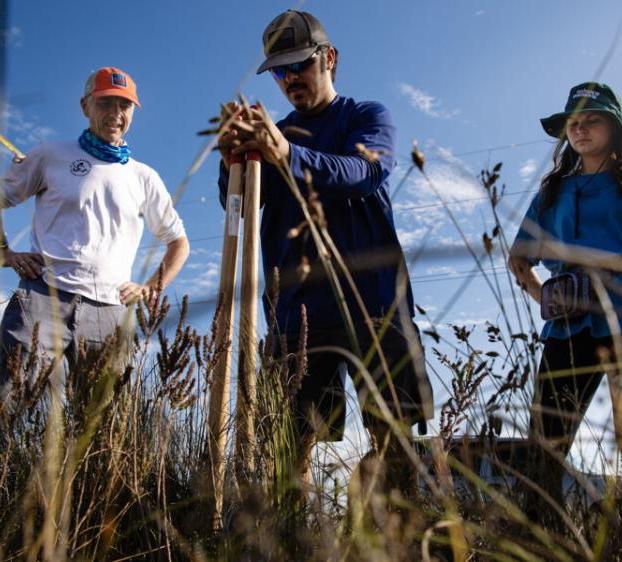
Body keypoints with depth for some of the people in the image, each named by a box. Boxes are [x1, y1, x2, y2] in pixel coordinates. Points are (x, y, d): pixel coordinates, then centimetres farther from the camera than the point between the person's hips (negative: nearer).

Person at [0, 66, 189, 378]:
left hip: (107, 309, 2)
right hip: (43, 297, -2)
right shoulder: (50, 156, 14)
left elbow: (179, 243, 26)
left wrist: (149, 289, 13)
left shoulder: (144, 178, 19)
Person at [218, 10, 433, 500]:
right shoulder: (272, 134, 21)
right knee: (293, 436, -5)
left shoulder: (368, 116, 12)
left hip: (369, 297, -2)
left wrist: (291, 157, -31)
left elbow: (370, 170, -13)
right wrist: (233, 162, -17)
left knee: (391, 428, -7)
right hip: (296, 305, 3)